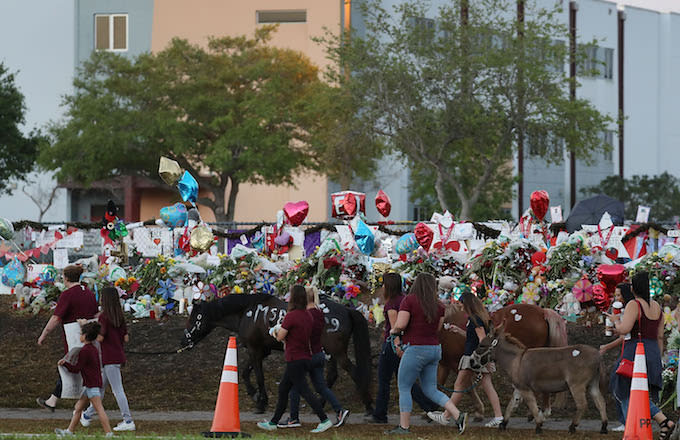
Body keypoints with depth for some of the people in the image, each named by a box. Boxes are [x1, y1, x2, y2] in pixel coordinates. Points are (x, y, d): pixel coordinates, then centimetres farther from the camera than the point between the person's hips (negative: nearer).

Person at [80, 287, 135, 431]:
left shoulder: (104, 316, -13)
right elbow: (126, 338, 10)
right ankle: (87, 415, 31)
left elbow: (100, 337, -18)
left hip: (110, 358, -8)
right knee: (100, 387, 19)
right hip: (119, 356, 8)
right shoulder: (119, 316, 10)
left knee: (117, 390, -8)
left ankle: (128, 421, -11)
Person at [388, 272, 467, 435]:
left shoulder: (409, 300, -10)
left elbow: (400, 325, -16)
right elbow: (436, 328, 14)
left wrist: (393, 330, 7)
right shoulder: (438, 306, 7)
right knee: (431, 390, 12)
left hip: (416, 350, -6)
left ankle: (404, 427, 4)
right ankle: (458, 415, -1)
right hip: (434, 349, 6)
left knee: (404, 388, 4)